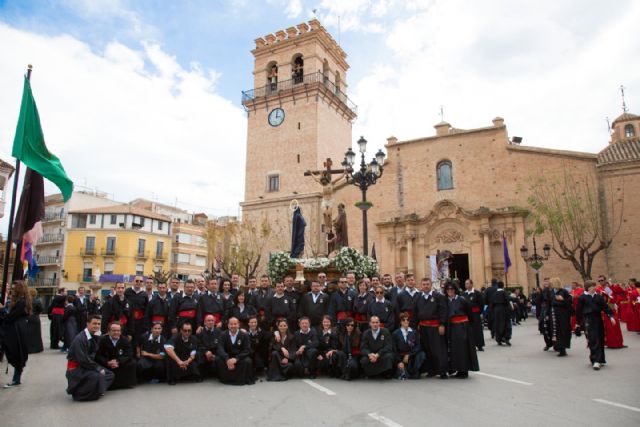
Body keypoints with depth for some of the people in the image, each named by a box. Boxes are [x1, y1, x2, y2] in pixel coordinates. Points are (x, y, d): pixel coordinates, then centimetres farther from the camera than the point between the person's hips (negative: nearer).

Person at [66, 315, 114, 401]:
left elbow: (94, 355, -1)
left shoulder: (94, 337, 4)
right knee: (98, 376, -29)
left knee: (110, 374, -1)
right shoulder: (79, 339, -21)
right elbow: (83, 360, -23)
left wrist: (96, 337, -8)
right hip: (76, 369, -8)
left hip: (88, 365, 8)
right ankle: (78, 393, -7)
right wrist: (98, 369, -18)